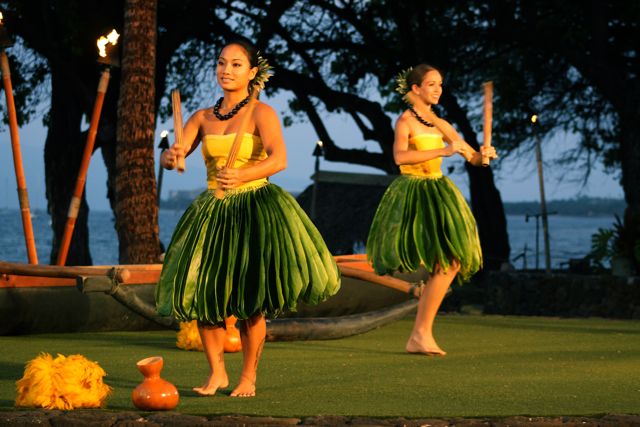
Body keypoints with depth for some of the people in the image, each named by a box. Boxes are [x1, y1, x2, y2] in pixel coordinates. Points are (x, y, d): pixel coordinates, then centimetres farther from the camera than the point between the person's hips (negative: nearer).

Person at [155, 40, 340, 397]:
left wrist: (241, 175, -39)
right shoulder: (203, 118, 9)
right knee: (202, 293, -1)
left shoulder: (262, 113, -5)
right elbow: (170, 155, 0)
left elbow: (279, 159, -21)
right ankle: (217, 372, 14)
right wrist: (171, 157, -26)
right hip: (213, 210, 4)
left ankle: (249, 378, 10)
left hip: (255, 209, -4)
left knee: (251, 302, -4)